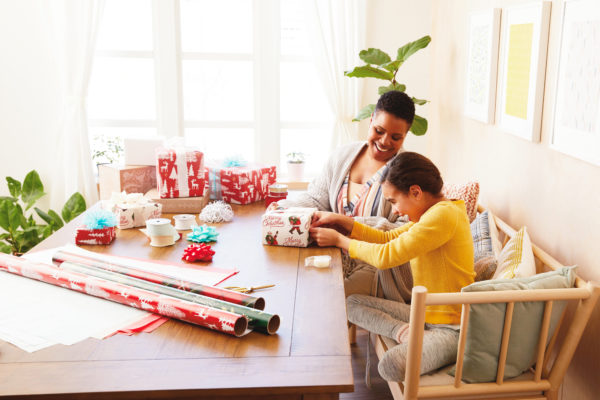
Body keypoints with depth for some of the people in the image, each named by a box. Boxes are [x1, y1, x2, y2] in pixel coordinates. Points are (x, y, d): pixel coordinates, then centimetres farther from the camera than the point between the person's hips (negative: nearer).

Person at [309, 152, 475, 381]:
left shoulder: (443, 215, -22)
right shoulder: (430, 214, 10)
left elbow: (386, 256, -22)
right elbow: (387, 239, 17)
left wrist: (339, 240, -9)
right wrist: (342, 221, 8)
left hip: (451, 326, -10)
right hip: (425, 314, 10)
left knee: (391, 366, -35)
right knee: (352, 304, 2)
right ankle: (407, 333, -12)